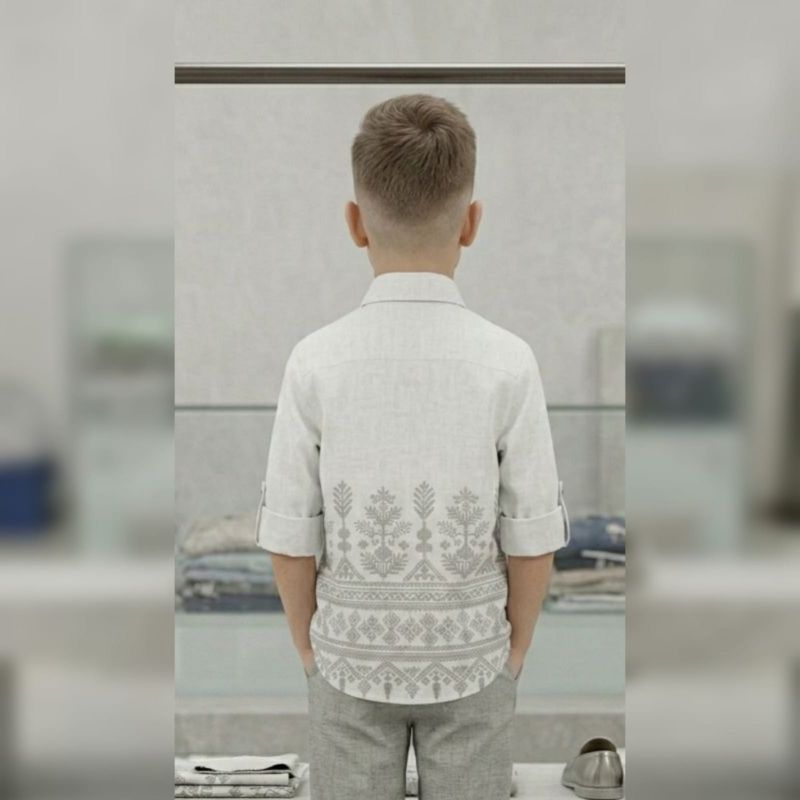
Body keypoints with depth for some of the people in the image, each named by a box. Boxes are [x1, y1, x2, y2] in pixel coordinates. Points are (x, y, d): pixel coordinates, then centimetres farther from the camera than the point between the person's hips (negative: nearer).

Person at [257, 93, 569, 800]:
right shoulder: (508, 362, -15)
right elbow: (532, 540, -10)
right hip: (471, 657, 0)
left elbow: (291, 540, -9)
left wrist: (308, 645, 8)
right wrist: (516, 647, 7)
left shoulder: (314, 363, -15)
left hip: (350, 657, 0)